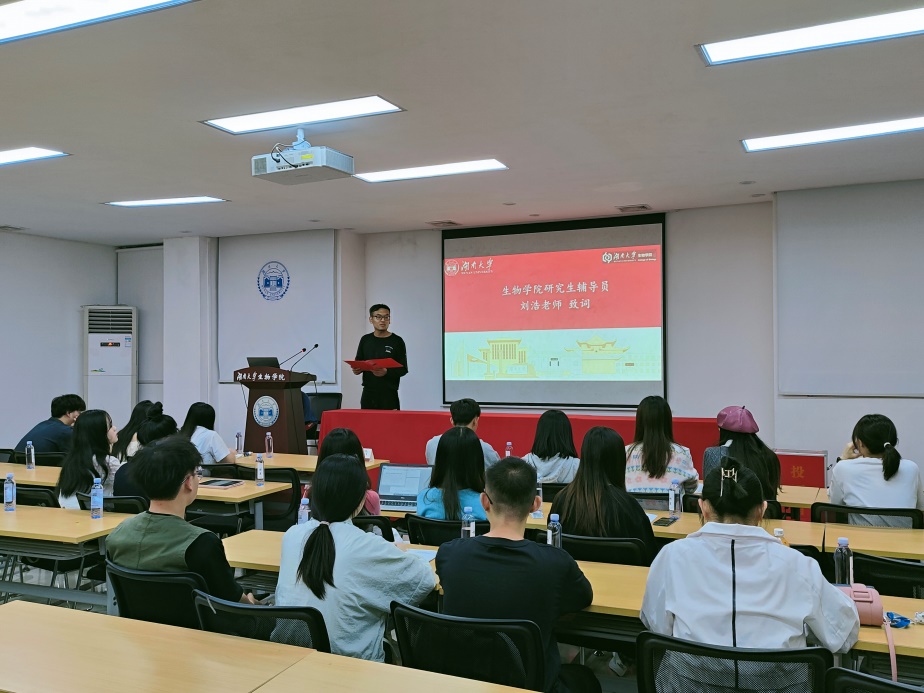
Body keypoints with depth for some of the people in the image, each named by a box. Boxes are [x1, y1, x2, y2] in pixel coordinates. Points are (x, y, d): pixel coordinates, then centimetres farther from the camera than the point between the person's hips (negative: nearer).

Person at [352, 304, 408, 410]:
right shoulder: (365, 340, 11)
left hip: (389, 394, -3)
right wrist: (356, 370, -5)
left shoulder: (397, 341, -1)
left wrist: (386, 372, -20)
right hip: (368, 393, 3)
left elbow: (403, 369, -4)